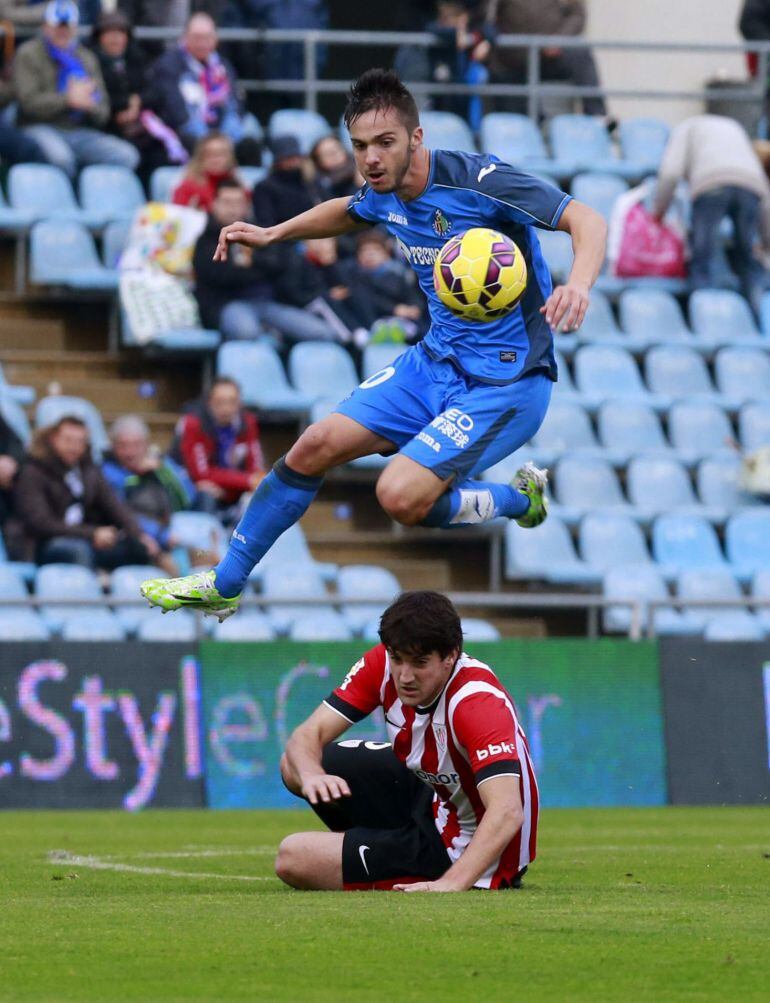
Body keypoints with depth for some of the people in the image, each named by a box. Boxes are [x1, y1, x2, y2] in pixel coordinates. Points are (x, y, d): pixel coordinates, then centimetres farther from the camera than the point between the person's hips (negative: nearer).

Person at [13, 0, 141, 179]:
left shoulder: (87, 59, 20)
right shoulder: (29, 54, 6)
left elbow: (102, 113, 14)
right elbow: (29, 101, -9)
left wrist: (91, 106, -10)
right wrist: (69, 99, -14)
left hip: (79, 132, 5)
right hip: (41, 129, -5)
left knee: (127, 156, -21)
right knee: (59, 157, -40)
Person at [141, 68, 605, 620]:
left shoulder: (478, 180, -22)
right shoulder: (385, 195, 2)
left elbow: (587, 220, -27)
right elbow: (348, 212, 29)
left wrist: (578, 284, -46)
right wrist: (273, 233, 19)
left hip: (506, 380, -8)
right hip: (437, 361, 8)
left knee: (401, 495, -23)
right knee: (316, 446, 3)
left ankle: (520, 499, 6)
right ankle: (224, 585, 18)